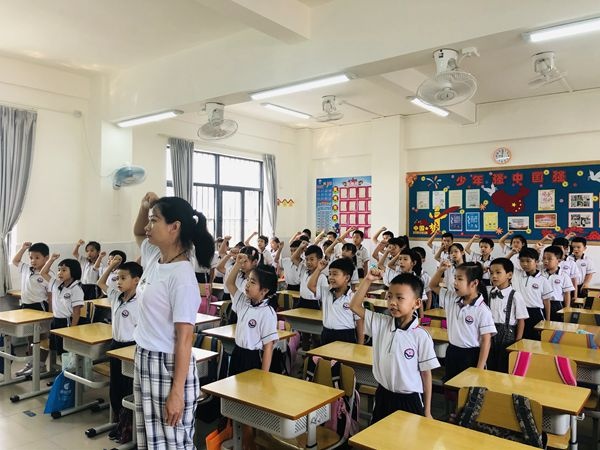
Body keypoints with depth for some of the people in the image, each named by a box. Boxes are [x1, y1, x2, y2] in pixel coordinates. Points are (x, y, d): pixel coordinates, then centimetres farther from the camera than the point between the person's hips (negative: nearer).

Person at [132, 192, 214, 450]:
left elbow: (184, 338, -21)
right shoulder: (153, 258, 3)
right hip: (144, 361, 9)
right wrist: (144, 207, 5)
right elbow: (137, 233, 26)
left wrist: (177, 392, -21)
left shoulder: (182, 275, -21)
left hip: (169, 368, -9)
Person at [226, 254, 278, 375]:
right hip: (237, 355, 8)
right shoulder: (244, 302, 3)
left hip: (254, 359, -7)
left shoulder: (267, 313, -19)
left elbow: (268, 346, -18)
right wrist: (238, 265, 1)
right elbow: (229, 283, 16)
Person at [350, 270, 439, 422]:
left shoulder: (421, 336, -16)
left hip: (410, 399, -4)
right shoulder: (381, 323, -5)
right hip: (383, 394, 4)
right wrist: (368, 280, -13)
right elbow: (354, 306, -3)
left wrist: (427, 411, -3)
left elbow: (426, 373, -8)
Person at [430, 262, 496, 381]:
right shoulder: (452, 299, 0)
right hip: (451, 352, 6)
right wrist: (440, 270, -8)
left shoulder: (482, 310, -17)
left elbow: (486, 340, -15)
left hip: (471, 356, -6)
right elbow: (433, 286, 12)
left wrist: (479, 369, -16)